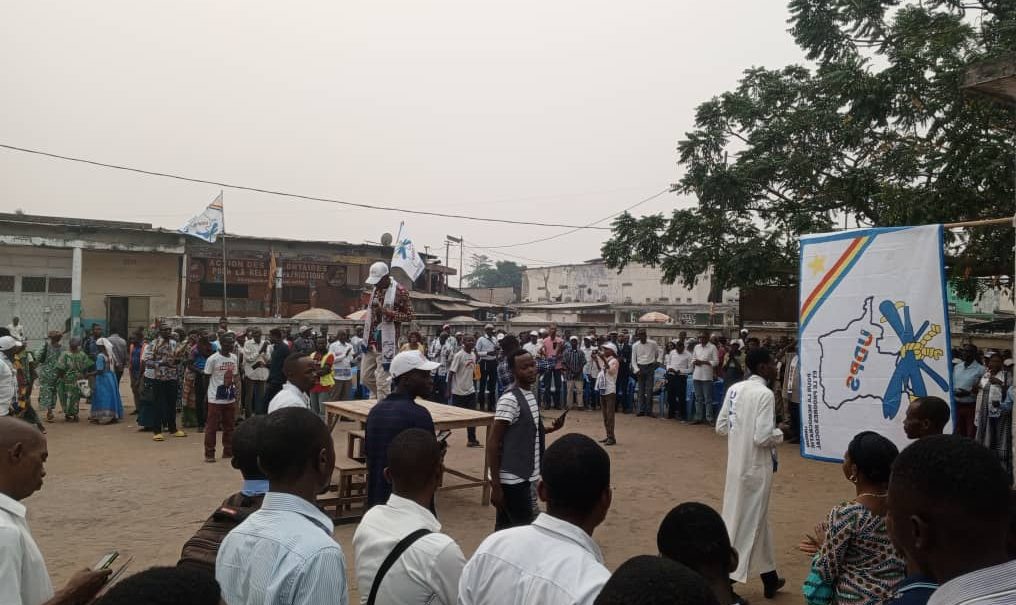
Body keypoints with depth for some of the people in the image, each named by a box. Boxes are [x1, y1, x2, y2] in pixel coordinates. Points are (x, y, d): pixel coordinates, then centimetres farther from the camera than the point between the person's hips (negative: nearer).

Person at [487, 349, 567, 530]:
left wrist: (551, 429, 4)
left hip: (525, 477, 8)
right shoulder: (509, 400, -18)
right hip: (511, 480, -8)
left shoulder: (532, 394, 8)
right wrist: (495, 485, -20)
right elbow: (493, 444, -18)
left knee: (505, 530, 16)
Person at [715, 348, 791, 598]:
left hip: (736, 463, 7)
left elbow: (721, 427, 7)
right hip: (755, 467, -7)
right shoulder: (765, 394, -19)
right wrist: (781, 432, -4)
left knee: (759, 520, 20)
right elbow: (763, 437, -22)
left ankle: (769, 577, 33)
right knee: (746, 524, 5)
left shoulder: (734, 389, 4)